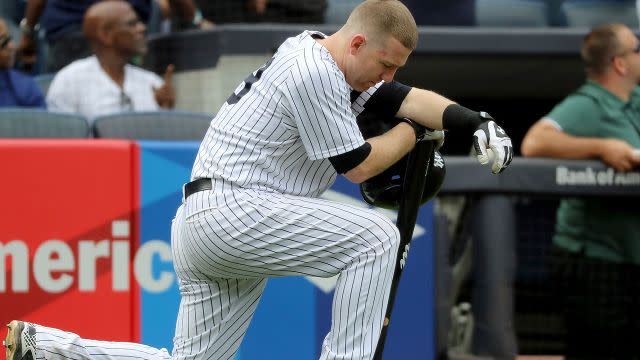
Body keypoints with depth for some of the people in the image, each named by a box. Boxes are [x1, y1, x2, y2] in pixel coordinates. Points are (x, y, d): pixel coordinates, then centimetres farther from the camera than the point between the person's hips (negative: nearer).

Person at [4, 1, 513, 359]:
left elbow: (402, 98, 14)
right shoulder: (313, 73, -15)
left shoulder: (326, 60, 16)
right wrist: (414, 132, 7)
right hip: (231, 208, -10)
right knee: (376, 235, -12)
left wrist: (477, 122, 0)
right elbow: (357, 165, -9)